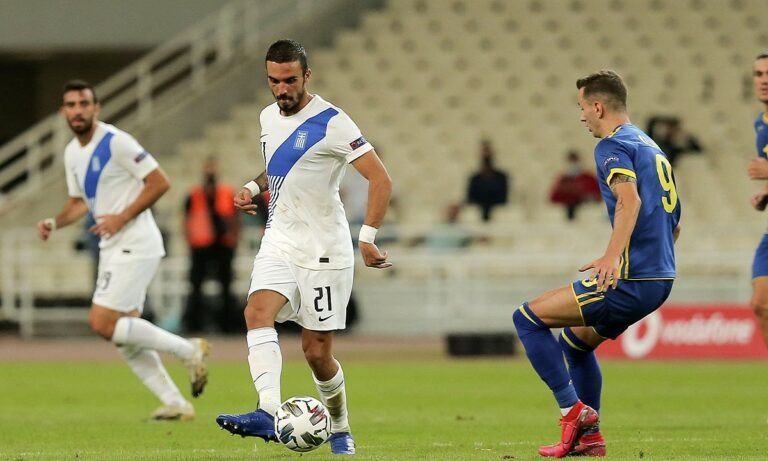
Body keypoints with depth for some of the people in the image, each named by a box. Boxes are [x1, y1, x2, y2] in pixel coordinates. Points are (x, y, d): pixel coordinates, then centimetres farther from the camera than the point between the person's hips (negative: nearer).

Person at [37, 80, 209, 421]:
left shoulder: (116, 142, -14)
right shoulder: (72, 153, 12)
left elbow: (159, 182, -15)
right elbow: (79, 201, 24)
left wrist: (122, 218, -18)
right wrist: (54, 223, 5)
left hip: (135, 244, -9)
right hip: (113, 249, 9)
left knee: (102, 323, -15)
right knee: (123, 336, 6)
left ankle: (188, 350, -6)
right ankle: (175, 404, 11)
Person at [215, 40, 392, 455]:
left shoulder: (331, 123, -13)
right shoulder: (268, 117, 10)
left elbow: (380, 179, -15)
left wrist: (368, 237, -23)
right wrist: (254, 187, 9)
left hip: (323, 249, -5)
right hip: (279, 244, 5)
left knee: (317, 352, 0)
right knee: (258, 311, -24)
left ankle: (340, 429, 25)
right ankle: (269, 414, -39)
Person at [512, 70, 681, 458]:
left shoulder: (613, 146, -8)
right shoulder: (651, 147, 21)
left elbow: (629, 199, -26)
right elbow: (674, 223, 26)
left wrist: (612, 256, -37)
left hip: (631, 280, -10)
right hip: (661, 278, 10)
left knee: (528, 318, -3)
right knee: (576, 338, 27)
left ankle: (573, 410, -6)